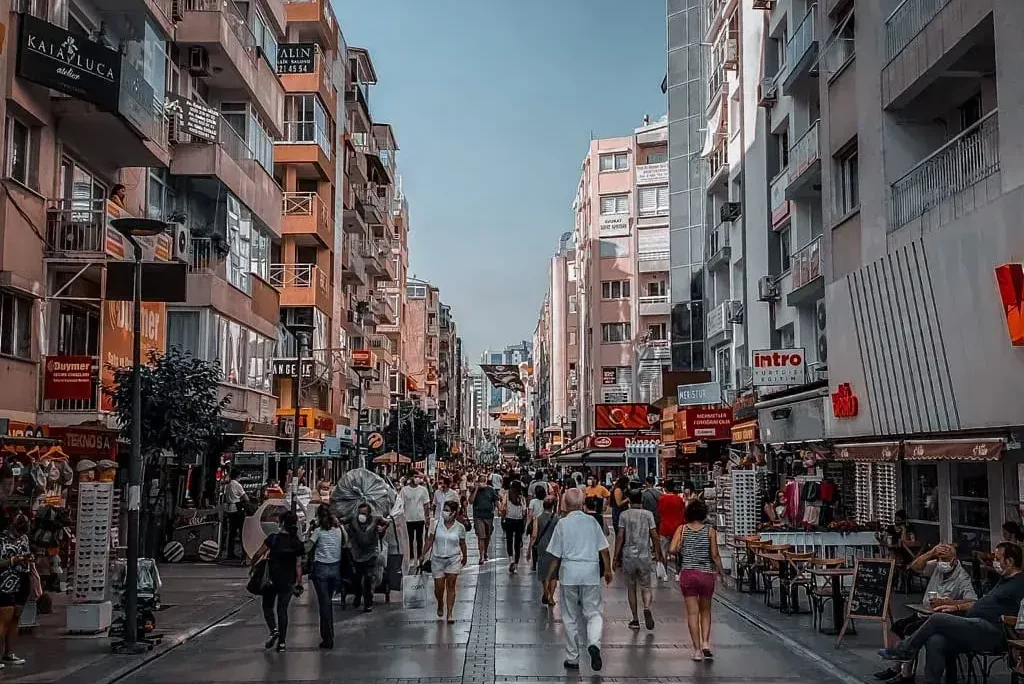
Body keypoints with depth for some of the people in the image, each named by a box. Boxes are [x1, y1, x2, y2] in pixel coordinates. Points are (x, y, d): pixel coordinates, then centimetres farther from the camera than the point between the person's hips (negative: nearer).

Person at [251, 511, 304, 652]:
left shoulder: (273, 538, -10)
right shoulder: (297, 543, -2)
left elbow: (259, 554, -10)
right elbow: (298, 565, -1)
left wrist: (252, 565, 6)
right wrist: (299, 583, 5)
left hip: (272, 579, -3)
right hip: (288, 581, 3)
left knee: (268, 606, 16)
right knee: (282, 609, 11)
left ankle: (273, 630, -6)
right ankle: (282, 642, 10)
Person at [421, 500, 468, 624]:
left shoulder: (460, 527, -4)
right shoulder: (437, 524, -3)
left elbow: (462, 544, 9)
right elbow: (430, 540, 2)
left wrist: (464, 557, 18)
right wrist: (423, 554, -4)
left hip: (453, 559, -1)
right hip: (437, 559, 1)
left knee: (450, 586, -4)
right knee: (439, 588, 4)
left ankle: (450, 613, 2)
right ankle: (440, 605, 35)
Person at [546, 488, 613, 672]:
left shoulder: (562, 524, -2)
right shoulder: (592, 522, 5)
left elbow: (556, 556, -1)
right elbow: (604, 550, 5)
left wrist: (549, 577, 9)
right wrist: (608, 570, 17)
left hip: (569, 571, -1)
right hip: (591, 571, 1)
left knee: (570, 617, 9)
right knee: (593, 612, 6)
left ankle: (573, 658, 15)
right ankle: (594, 644, -21)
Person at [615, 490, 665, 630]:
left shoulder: (624, 515, -1)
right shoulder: (648, 514, 0)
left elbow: (620, 536, -4)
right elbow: (655, 536, -2)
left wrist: (616, 557, 0)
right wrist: (659, 554, 9)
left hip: (628, 556, 0)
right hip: (644, 556, 0)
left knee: (631, 587, 12)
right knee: (645, 587, 8)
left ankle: (635, 619, 13)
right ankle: (647, 608, -20)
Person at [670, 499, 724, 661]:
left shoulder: (682, 529, -2)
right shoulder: (710, 531, -3)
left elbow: (672, 549, -11)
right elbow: (714, 555, -6)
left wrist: (682, 550, 9)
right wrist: (721, 570, 8)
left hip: (687, 574, 0)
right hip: (706, 574, 0)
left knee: (692, 612, 5)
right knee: (705, 610, 17)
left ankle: (697, 650, 6)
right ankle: (705, 643, 3)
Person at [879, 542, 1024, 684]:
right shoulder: (1004, 580, 28)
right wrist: (956, 607, 24)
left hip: (990, 632, -9)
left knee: (937, 619, -14)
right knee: (935, 641, -16)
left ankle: (903, 651, 2)